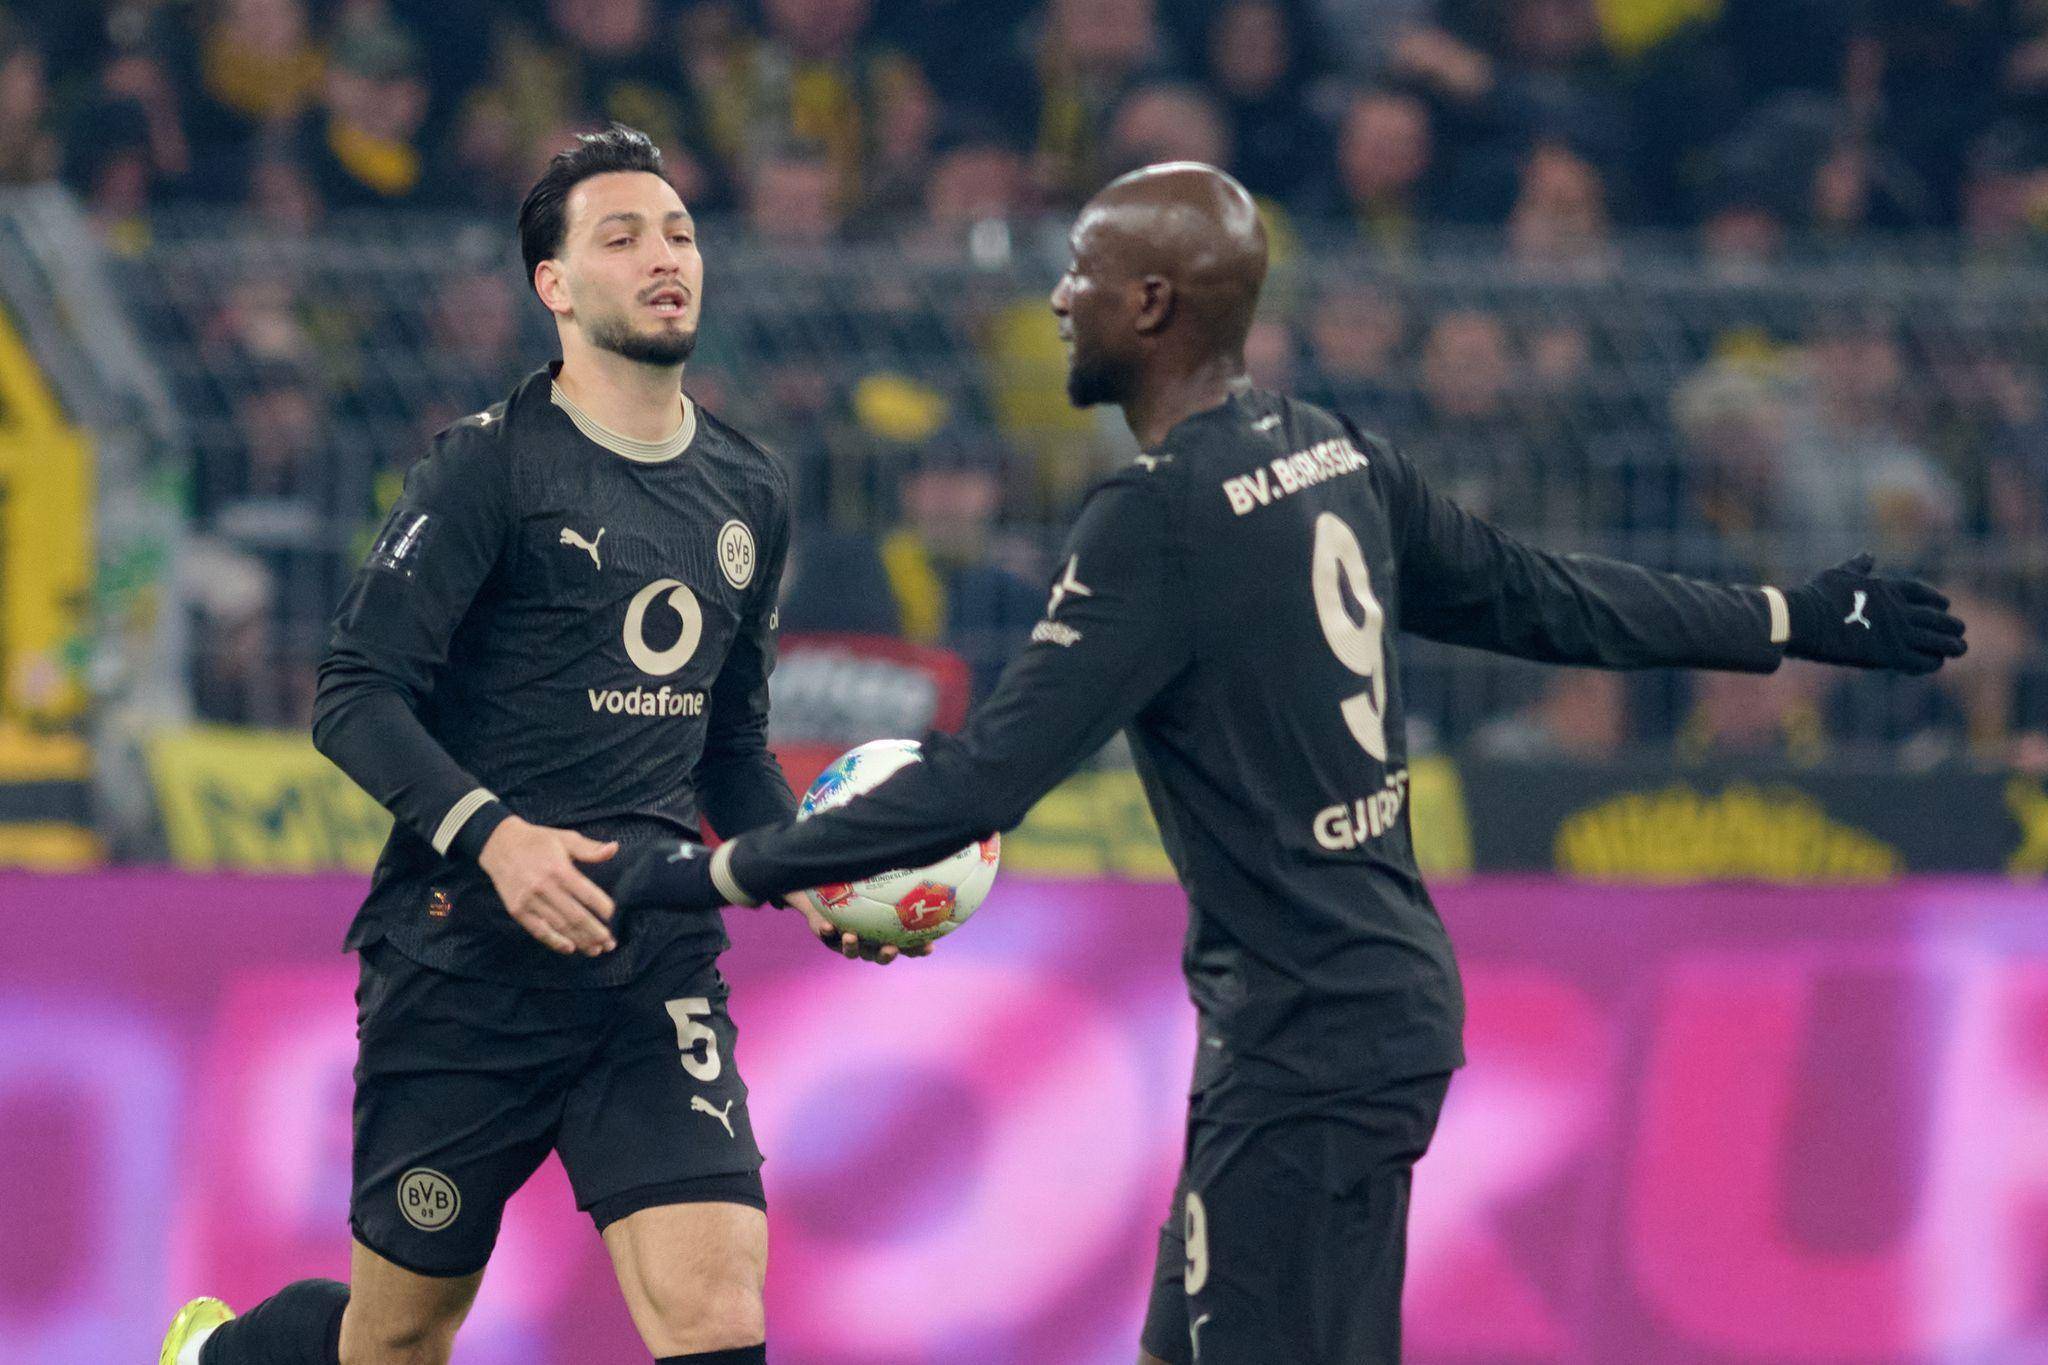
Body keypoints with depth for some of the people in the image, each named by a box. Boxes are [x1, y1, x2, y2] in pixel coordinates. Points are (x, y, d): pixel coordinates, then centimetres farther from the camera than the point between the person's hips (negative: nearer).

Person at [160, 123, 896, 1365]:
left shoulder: (748, 493, 13)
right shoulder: (494, 464, -6)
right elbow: (356, 695, -12)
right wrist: (491, 833, -27)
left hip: (658, 964, 4)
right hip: (468, 958, -4)